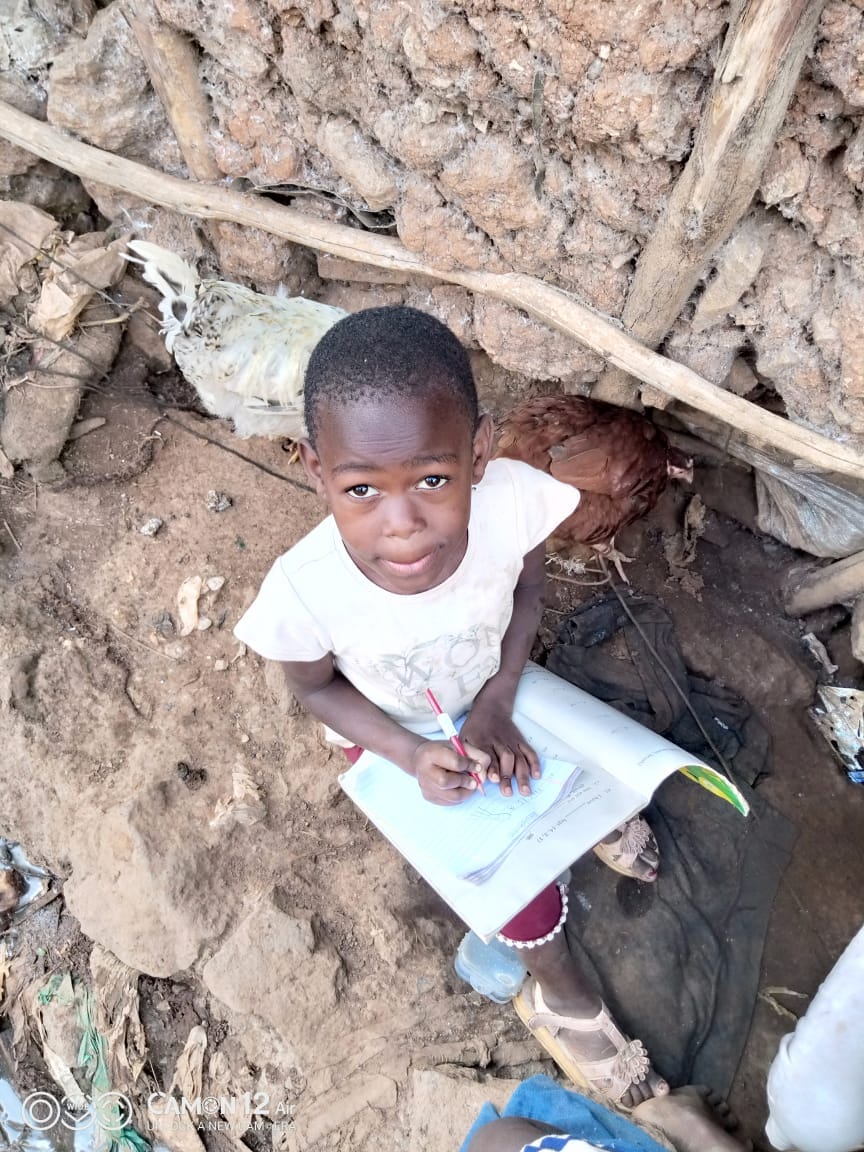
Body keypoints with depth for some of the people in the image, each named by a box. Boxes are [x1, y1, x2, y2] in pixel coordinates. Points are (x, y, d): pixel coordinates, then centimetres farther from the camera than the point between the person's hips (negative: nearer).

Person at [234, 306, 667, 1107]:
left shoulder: (513, 501, -36)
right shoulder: (304, 591, -38)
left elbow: (527, 587, -12)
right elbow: (315, 687, -14)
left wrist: (497, 705, -18)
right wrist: (412, 758, -24)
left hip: (490, 693, 2)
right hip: (394, 736, -2)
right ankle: (562, 996, 32)